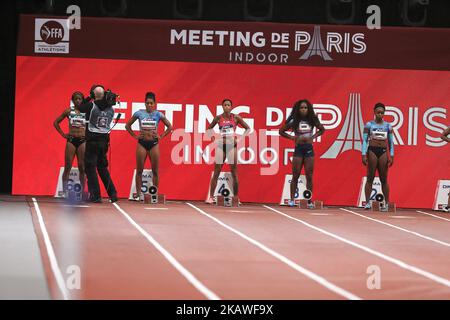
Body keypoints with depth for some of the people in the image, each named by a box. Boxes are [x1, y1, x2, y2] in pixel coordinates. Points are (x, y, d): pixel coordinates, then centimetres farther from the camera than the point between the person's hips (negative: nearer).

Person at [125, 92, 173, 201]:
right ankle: (138, 193, 7)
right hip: (142, 143, 0)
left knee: (155, 170, 2)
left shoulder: (158, 114, 0)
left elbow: (169, 126, 8)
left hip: (154, 143, 0)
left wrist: (161, 136, 1)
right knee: (139, 170, 2)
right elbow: (128, 125, 10)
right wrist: (134, 136, 3)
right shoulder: (139, 113, 0)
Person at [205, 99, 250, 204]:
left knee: (234, 173, 2)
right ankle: (211, 197, 1)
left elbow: (247, 128, 8)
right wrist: (214, 138, 0)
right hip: (221, 145, 0)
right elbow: (209, 129, 15)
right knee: (216, 173, -1)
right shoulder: (218, 118, 3)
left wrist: (240, 138, -3)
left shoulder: (236, 118, 0)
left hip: (232, 146, 0)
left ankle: (236, 197, 9)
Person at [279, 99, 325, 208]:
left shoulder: (312, 120, 4)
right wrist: (292, 137, -3)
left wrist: (313, 137, 5)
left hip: (309, 149, 1)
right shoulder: (294, 121, 0)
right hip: (298, 149, -1)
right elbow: (281, 131, 8)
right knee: (295, 176, 0)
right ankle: (292, 199, 6)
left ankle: (309, 201, 4)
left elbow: (322, 129, 19)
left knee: (309, 176, 1)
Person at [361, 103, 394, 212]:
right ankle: (368, 202, -1)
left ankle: (386, 203, 6)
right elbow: (364, 140, -1)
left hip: (383, 152, 2)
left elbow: (391, 142, 10)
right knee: (370, 178, -3)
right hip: (372, 150, -2)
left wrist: (391, 156, 3)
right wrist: (364, 155, -9)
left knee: (384, 179, 3)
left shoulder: (388, 126, 8)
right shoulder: (369, 125, 2)